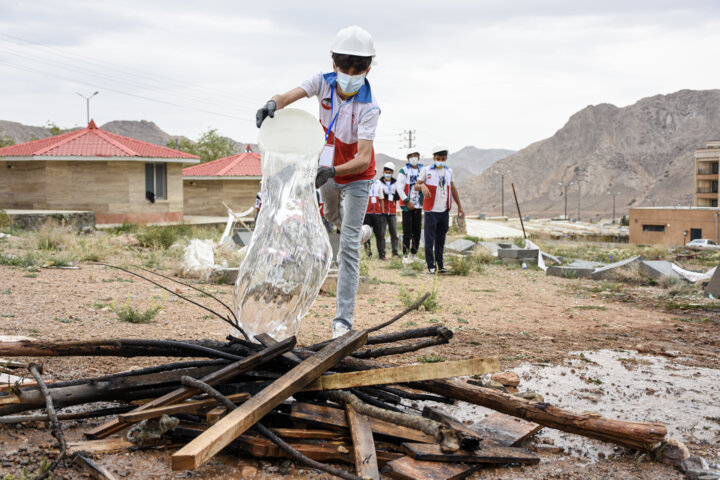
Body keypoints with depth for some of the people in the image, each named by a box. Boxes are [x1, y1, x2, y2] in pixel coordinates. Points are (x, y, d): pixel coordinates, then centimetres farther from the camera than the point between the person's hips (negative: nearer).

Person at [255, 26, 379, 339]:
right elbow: (289, 97, -28)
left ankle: (343, 319, -11)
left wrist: (332, 171, -56)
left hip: (357, 175, -5)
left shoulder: (368, 108, -31)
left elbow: (363, 159, -39)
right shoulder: (324, 82, -18)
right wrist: (272, 104, -52)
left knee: (349, 246, -12)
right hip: (329, 168, 5)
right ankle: (351, 228, 71)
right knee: (332, 216, 33)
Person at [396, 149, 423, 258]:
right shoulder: (404, 171, -2)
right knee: (407, 231, -6)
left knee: (417, 230, 6)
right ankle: (405, 255, -3)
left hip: (418, 205, 4)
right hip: (407, 205, -4)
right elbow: (399, 187, -7)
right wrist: (407, 201, -11)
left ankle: (414, 254, 15)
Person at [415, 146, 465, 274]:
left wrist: (459, 206, 22)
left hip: (445, 211, 5)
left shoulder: (449, 171, 13)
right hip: (431, 211, -4)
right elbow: (416, 186, -3)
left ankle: (440, 265, 15)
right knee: (430, 240, -4)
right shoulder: (426, 170, -1)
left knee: (441, 240, 10)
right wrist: (422, 186, -27)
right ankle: (431, 266, -1)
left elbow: (453, 189, 21)